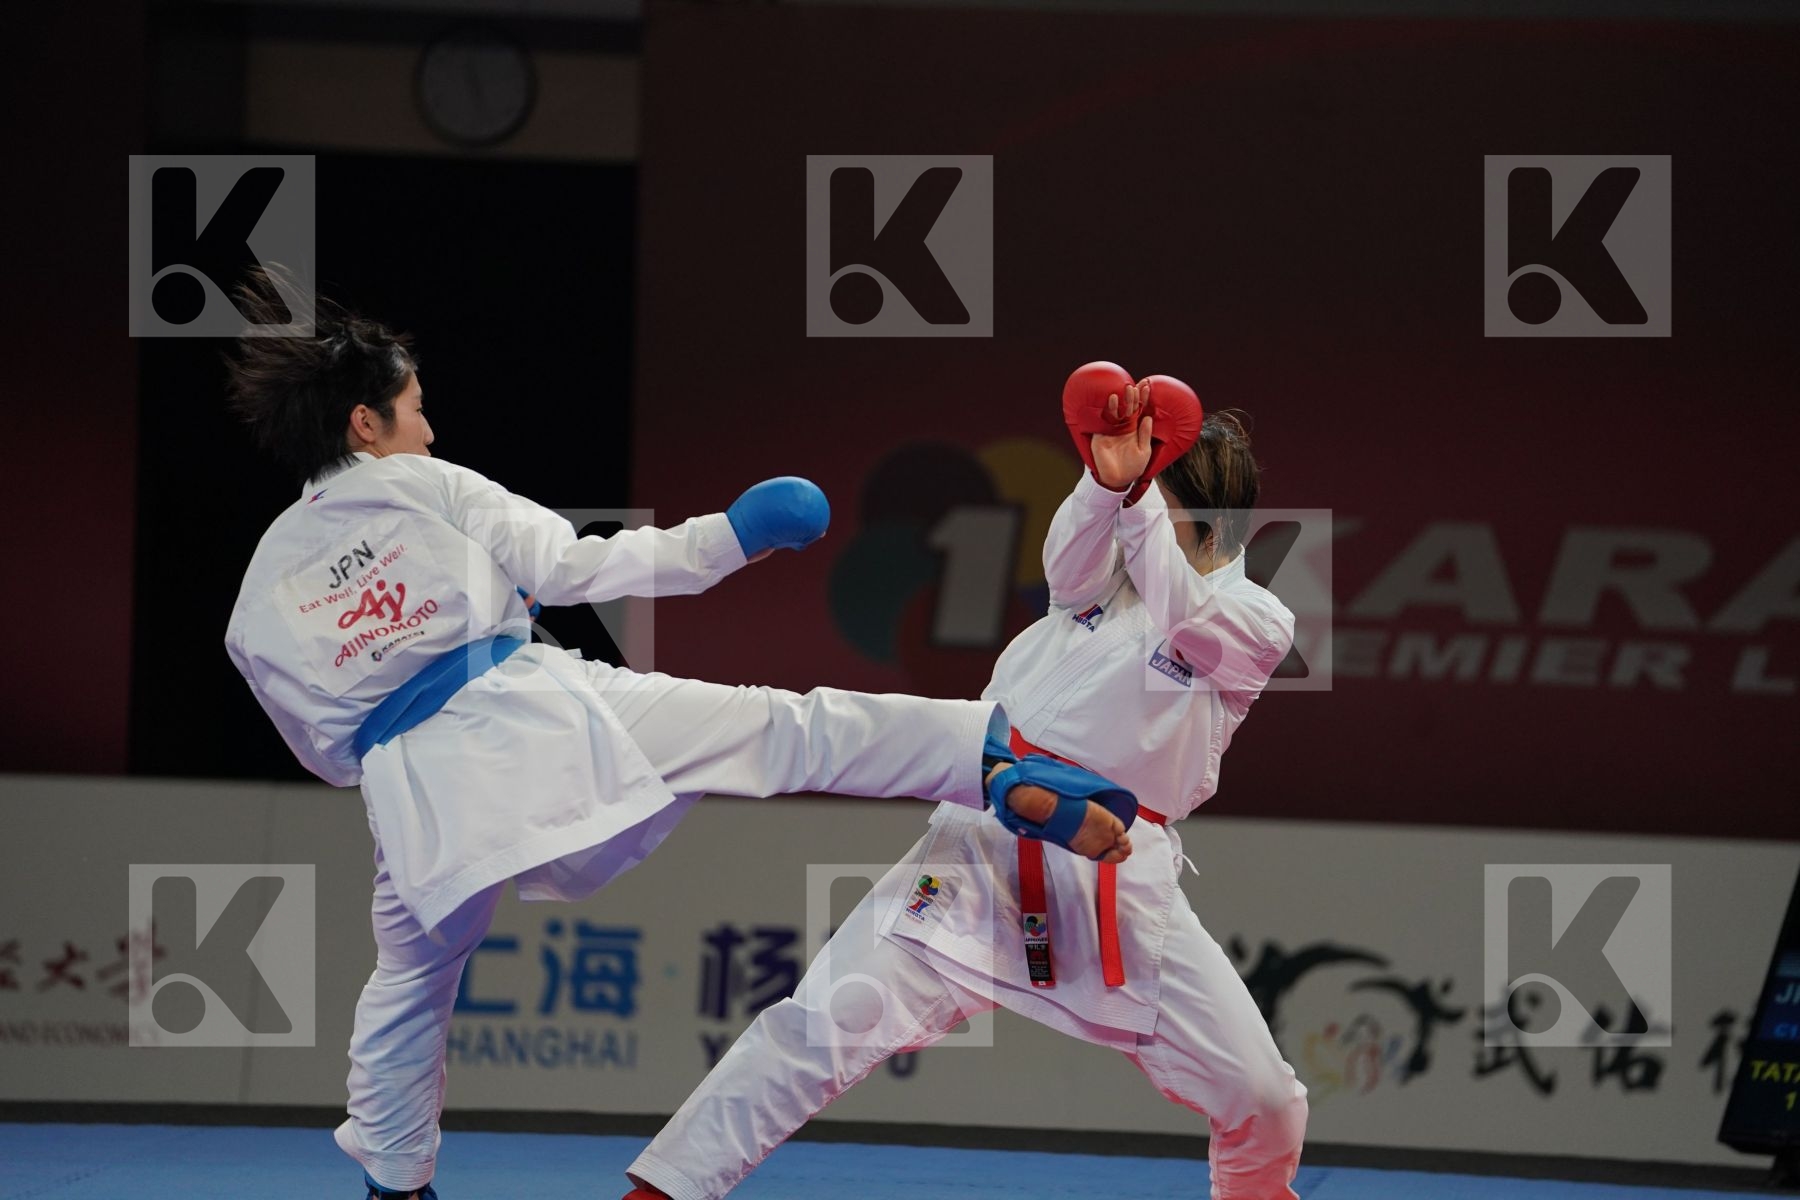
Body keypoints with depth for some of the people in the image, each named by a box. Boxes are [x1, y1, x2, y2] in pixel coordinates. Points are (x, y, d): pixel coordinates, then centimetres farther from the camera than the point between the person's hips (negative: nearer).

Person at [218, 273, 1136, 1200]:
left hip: (412, 792, 3)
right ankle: (1002, 760, -15)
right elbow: (568, 565, 0)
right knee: (786, 731, -2)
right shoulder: (424, 487, 2)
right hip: (538, 709, -3)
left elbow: (327, 750, 19)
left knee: (408, 985, 24)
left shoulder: (263, 587, 14)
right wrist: (719, 540, 9)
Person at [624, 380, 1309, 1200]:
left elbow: (1181, 616, -18)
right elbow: (1071, 566, -10)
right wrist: (1106, 481, -31)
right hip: (988, 846, 1)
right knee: (832, 1018, -12)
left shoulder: (1255, 623, 3)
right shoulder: (1111, 565, 13)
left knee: (1261, 1101, 0)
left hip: (1116, 878, -1)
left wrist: (1134, 498, -32)